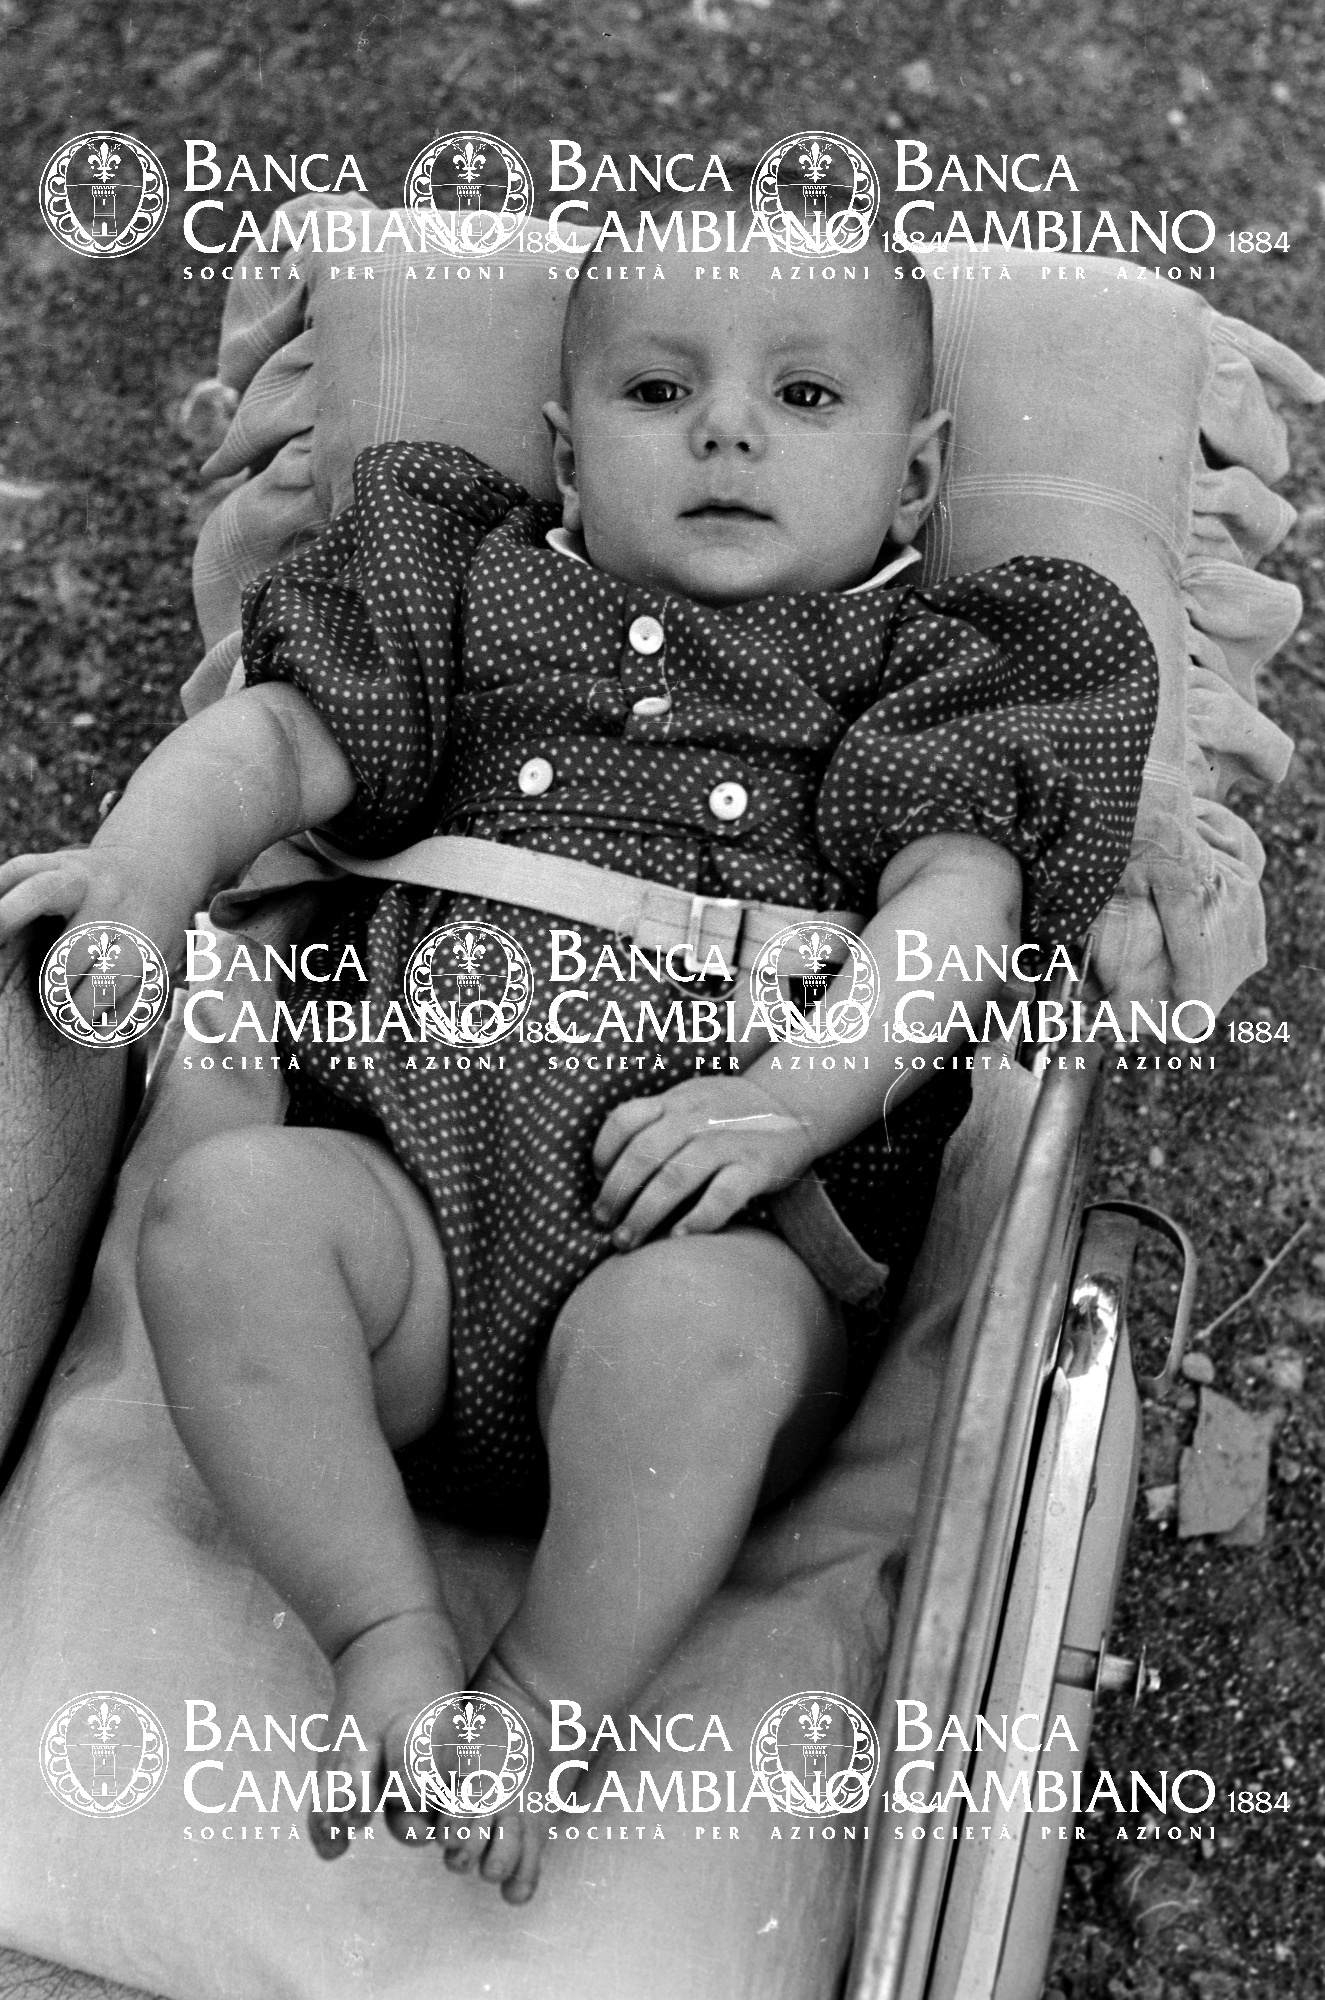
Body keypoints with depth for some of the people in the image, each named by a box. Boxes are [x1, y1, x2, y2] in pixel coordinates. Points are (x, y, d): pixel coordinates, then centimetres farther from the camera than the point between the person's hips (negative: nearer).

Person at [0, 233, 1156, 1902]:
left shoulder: (929, 673, 17)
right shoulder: (487, 597, 25)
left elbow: (956, 906, 1)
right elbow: (281, 729, 15)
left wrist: (793, 1097, -17)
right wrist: (151, 855, -8)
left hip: (725, 1223, -2)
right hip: (417, 1168, 3)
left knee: (692, 1325, -36)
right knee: (224, 1205, -27)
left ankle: (541, 1701, -15)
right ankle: (387, 1636, -17)